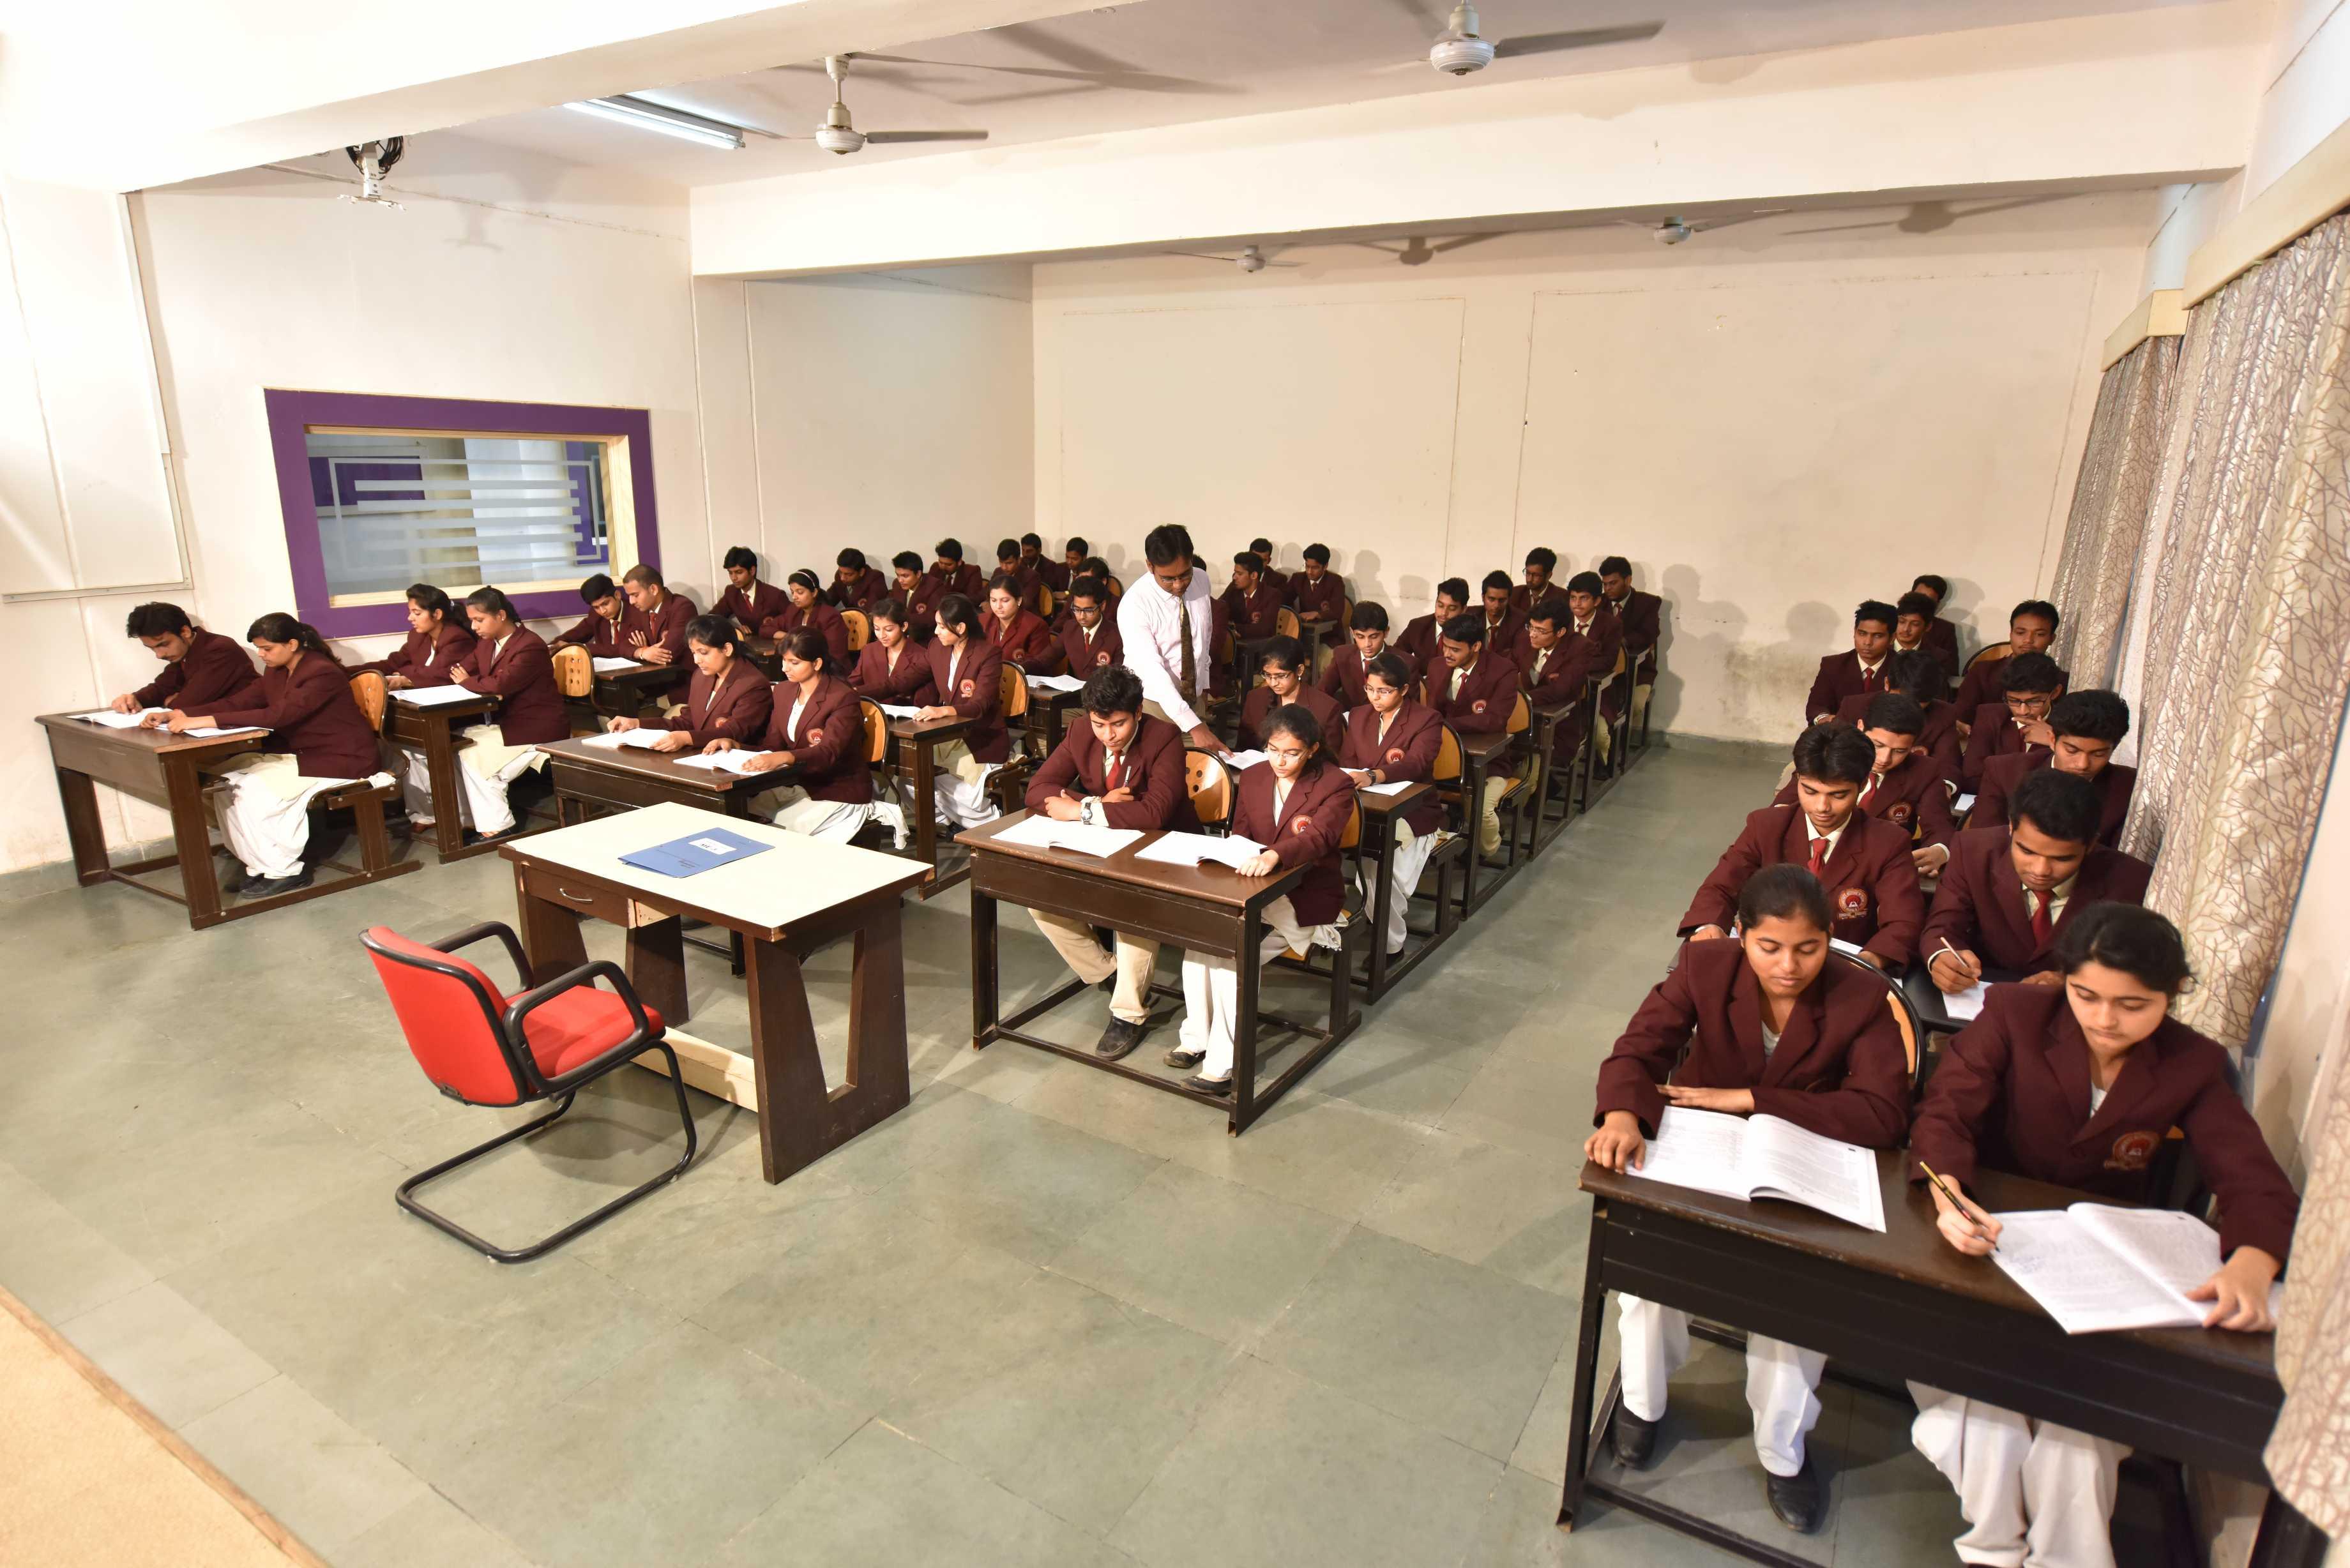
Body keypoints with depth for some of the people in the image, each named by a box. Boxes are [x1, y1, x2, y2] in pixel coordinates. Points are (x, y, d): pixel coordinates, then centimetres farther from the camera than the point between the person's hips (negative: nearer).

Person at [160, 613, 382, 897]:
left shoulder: (323, 673, -21)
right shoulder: (276, 672, 8)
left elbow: (277, 716, -31)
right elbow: (239, 704, 6)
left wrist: (206, 721, -34)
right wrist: (181, 714, -10)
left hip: (339, 759, -10)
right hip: (299, 753, 10)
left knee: (255, 792, -20)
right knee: (227, 779, -4)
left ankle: (285, 872, -5)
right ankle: (261, 866, 2)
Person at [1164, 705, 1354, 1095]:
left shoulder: (1336, 785, -8)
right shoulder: (1252, 777, 10)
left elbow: (1319, 837, -26)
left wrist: (1274, 855, -45)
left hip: (1308, 897, -5)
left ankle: (1223, 1063, -17)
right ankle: (1197, 1038, -10)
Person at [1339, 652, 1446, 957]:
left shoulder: (1427, 720, -5)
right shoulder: (1358, 716, 12)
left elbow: (1416, 764, -21)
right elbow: (1345, 761, 6)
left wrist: (1373, 776, -39)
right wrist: (1385, 763, -15)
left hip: (1411, 813, -5)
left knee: (1373, 856, -31)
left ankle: (1391, 941, -11)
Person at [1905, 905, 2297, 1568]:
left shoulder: (2193, 1066, -3)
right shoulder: (2013, 1014, -11)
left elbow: (2255, 1181, -11)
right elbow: (1944, 1113, -19)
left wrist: (2250, 1265, -35)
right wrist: (1947, 1194, -41)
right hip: (1996, 1238, -2)